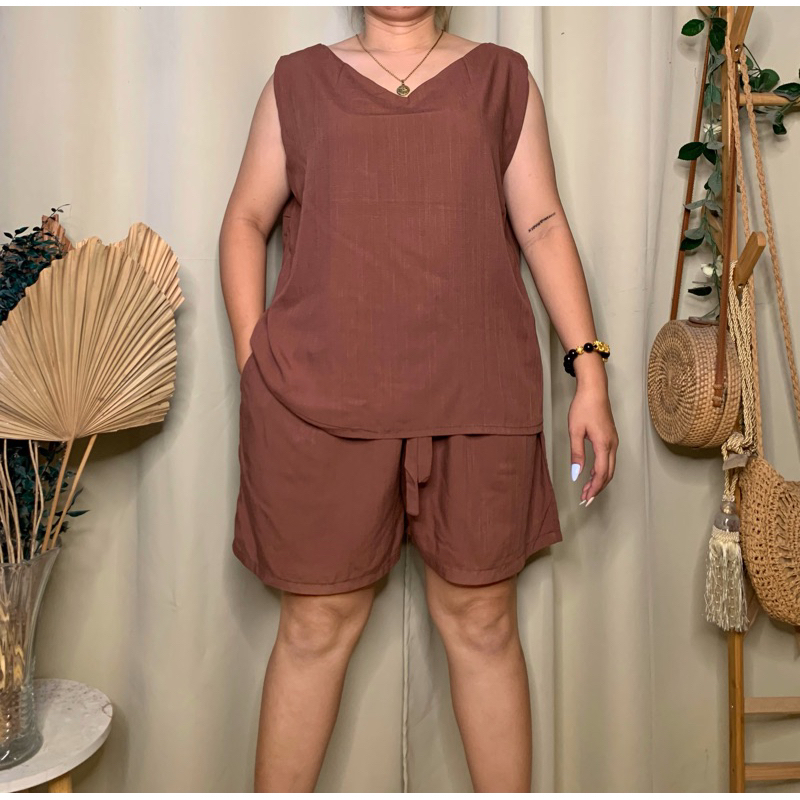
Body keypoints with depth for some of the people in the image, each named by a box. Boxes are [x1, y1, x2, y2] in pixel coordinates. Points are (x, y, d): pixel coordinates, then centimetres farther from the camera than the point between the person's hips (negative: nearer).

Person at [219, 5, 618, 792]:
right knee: (317, 623, 8)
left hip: (477, 399, 1)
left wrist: (588, 369, 1)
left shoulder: (501, 80, 15)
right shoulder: (299, 82, 14)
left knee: (481, 621, 10)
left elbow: (543, 227, 9)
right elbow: (245, 223, 12)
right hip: (320, 402, 0)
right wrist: (253, 366, 2)